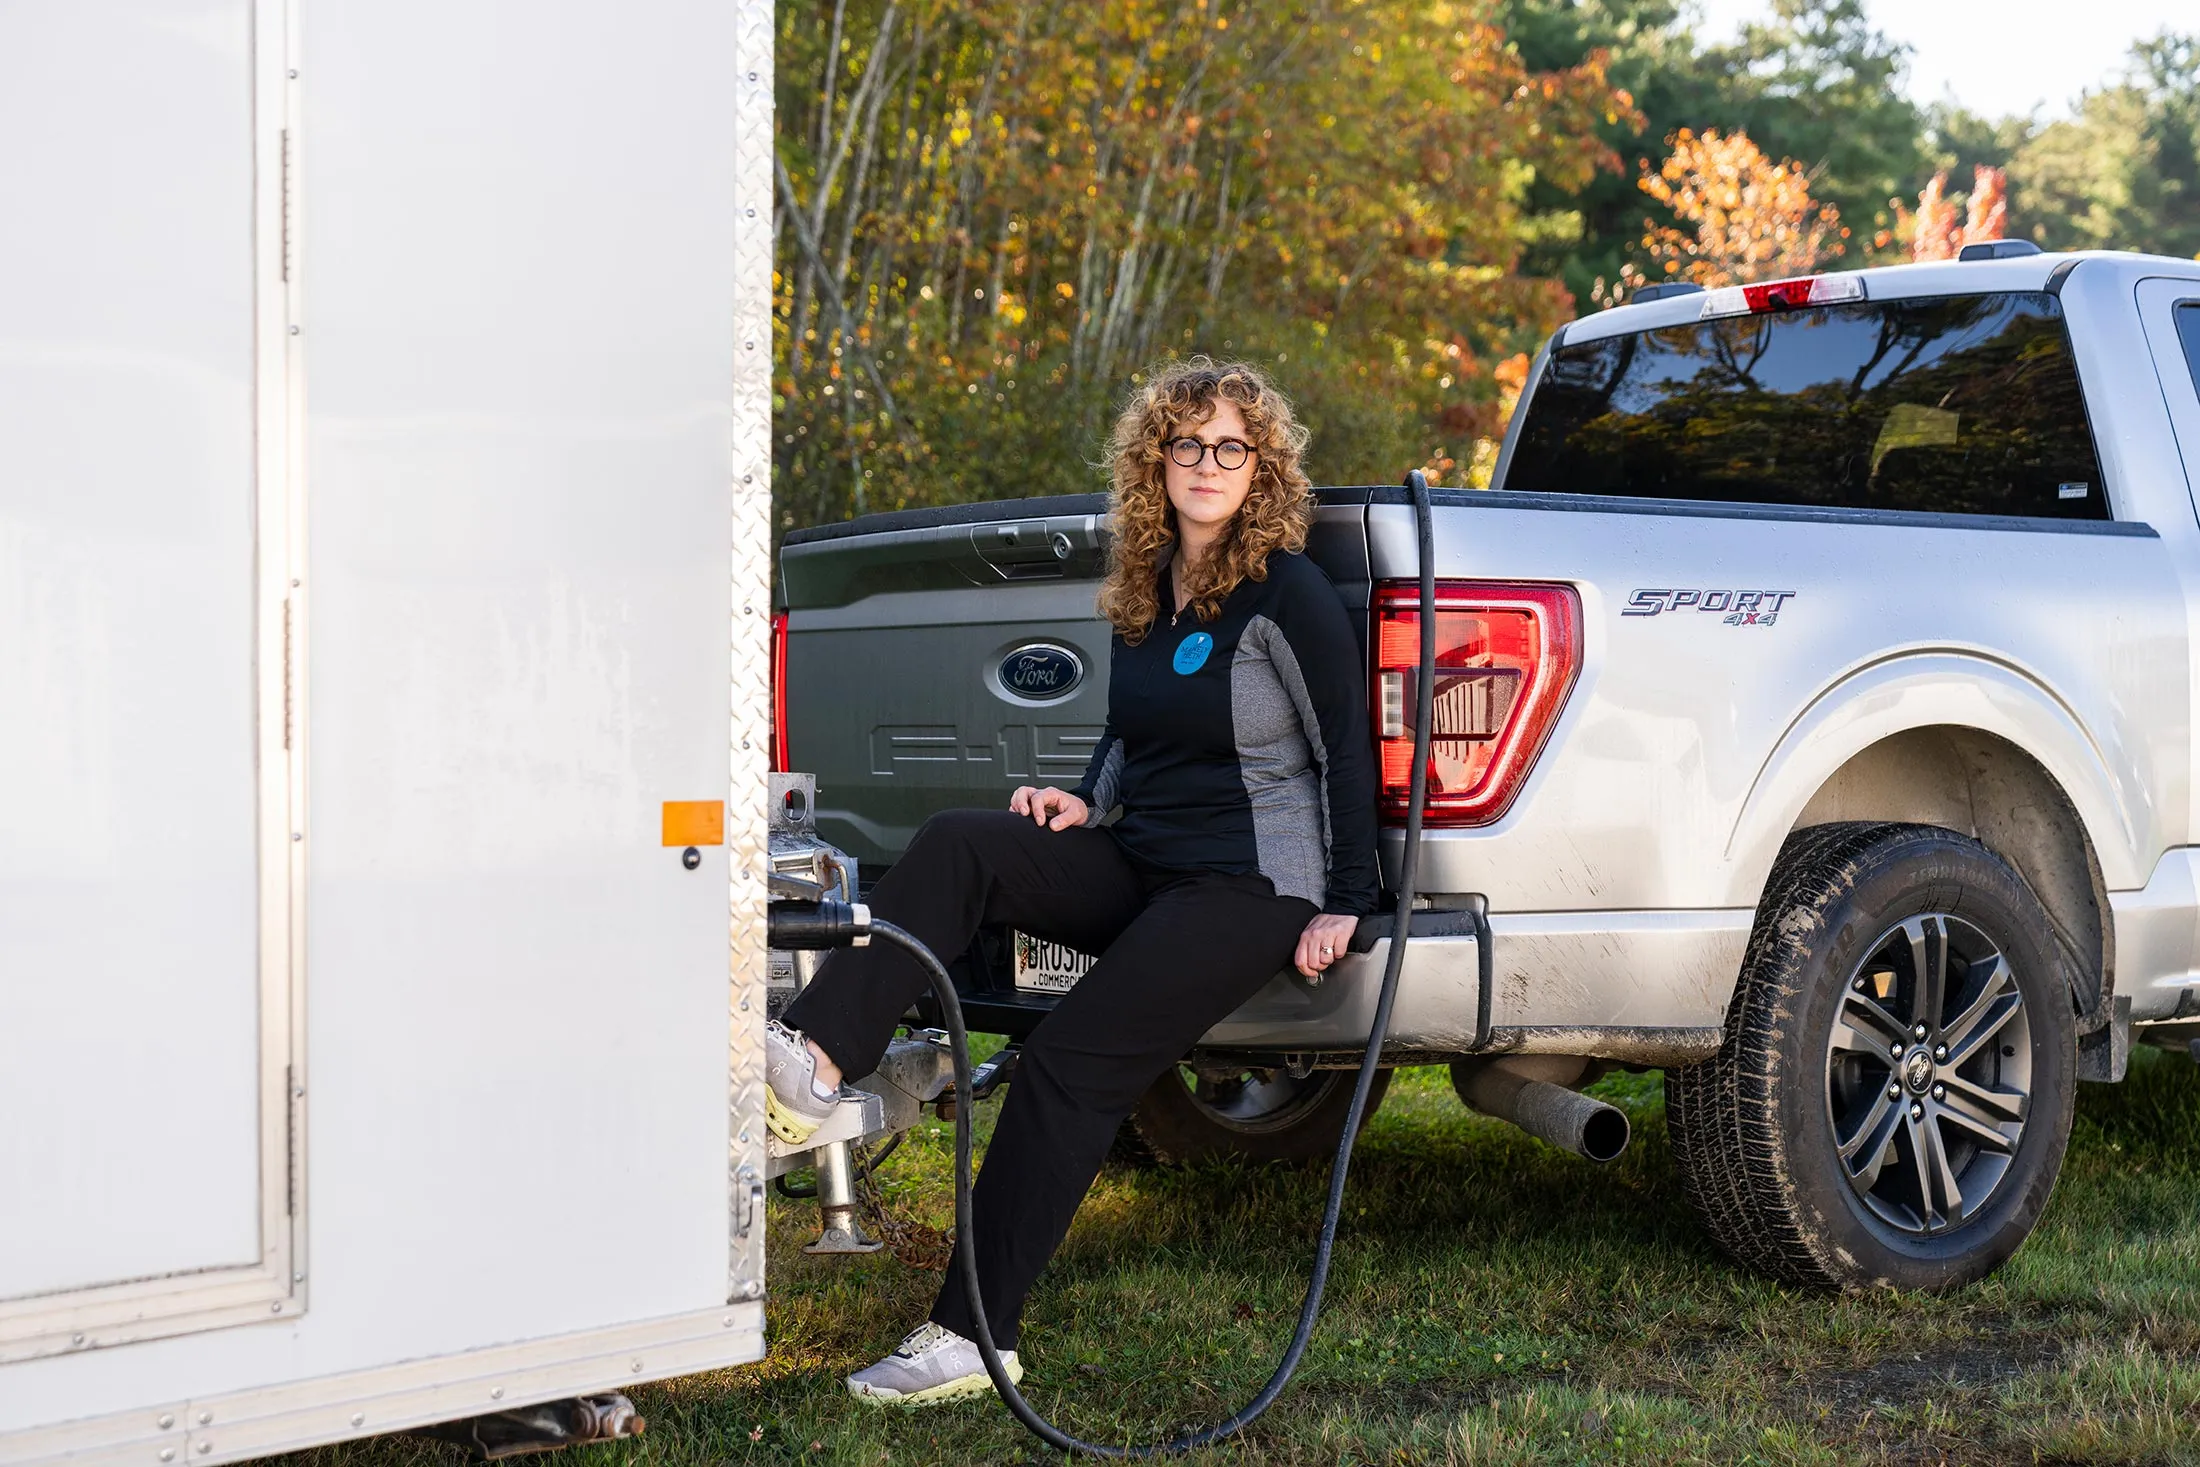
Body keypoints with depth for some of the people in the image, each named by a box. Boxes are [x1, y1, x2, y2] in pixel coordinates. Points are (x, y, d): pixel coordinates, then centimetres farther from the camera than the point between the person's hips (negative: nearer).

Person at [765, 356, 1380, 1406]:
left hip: (1251, 887, -7)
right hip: (1139, 867, 7)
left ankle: (974, 1336, -16)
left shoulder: (1287, 593, -10)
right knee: (956, 847, -18)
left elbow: (1347, 753, -8)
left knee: (1069, 1062, -20)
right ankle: (813, 1064, -33)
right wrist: (1087, 801, 6)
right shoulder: (1145, 590, 12)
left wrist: (1344, 907, -9)